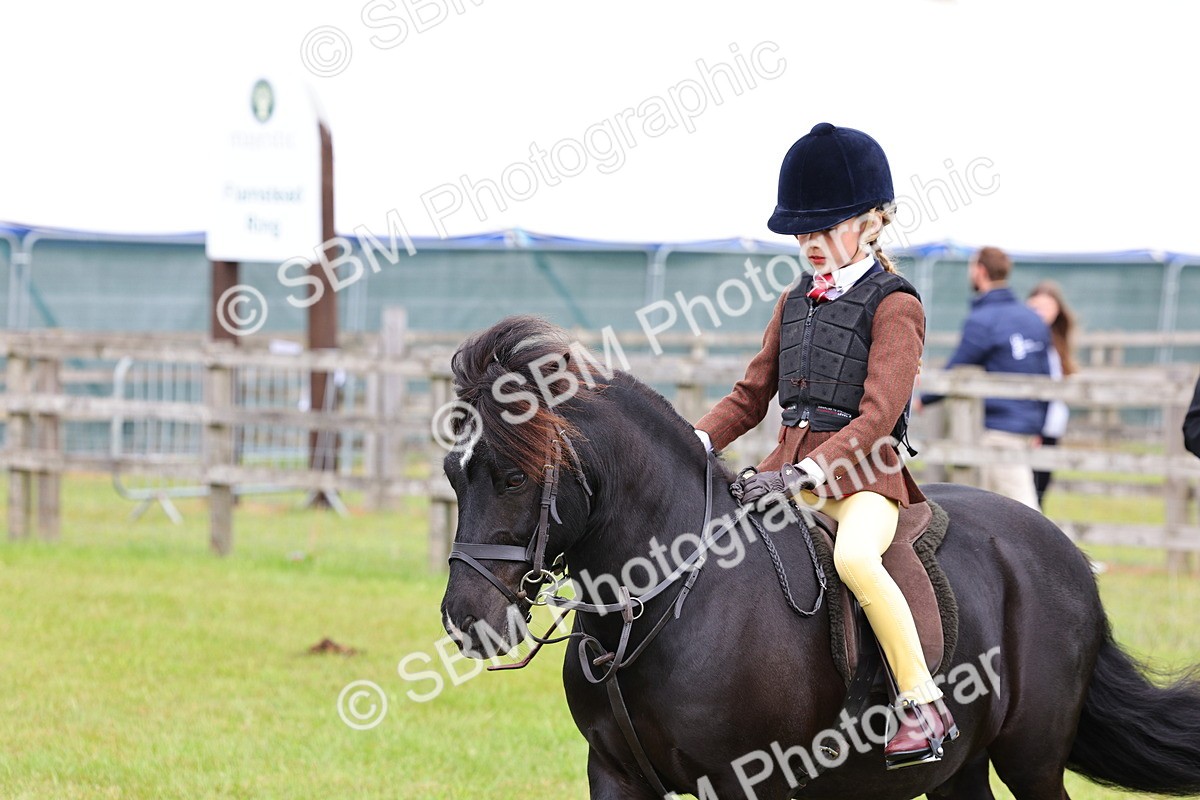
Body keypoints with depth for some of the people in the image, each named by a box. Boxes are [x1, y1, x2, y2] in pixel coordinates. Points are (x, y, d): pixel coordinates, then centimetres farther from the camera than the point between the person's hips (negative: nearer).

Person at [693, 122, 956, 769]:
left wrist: (798, 477, -26)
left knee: (854, 557, -36)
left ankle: (924, 704, -29)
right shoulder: (795, 302, 15)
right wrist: (699, 442, -2)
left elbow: (877, 416, -17)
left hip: (863, 473, -8)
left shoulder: (893, 306, -8)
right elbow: (751, 394, 18)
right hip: (790, 469, 8)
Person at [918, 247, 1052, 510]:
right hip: (1029, 426, 8)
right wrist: (1037, 428, 22)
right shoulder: (1034, 319, 13)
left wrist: (924, 399, 11)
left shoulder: (982, 321, -11)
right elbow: (1045, 378, 16)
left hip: (999, 429, -8)